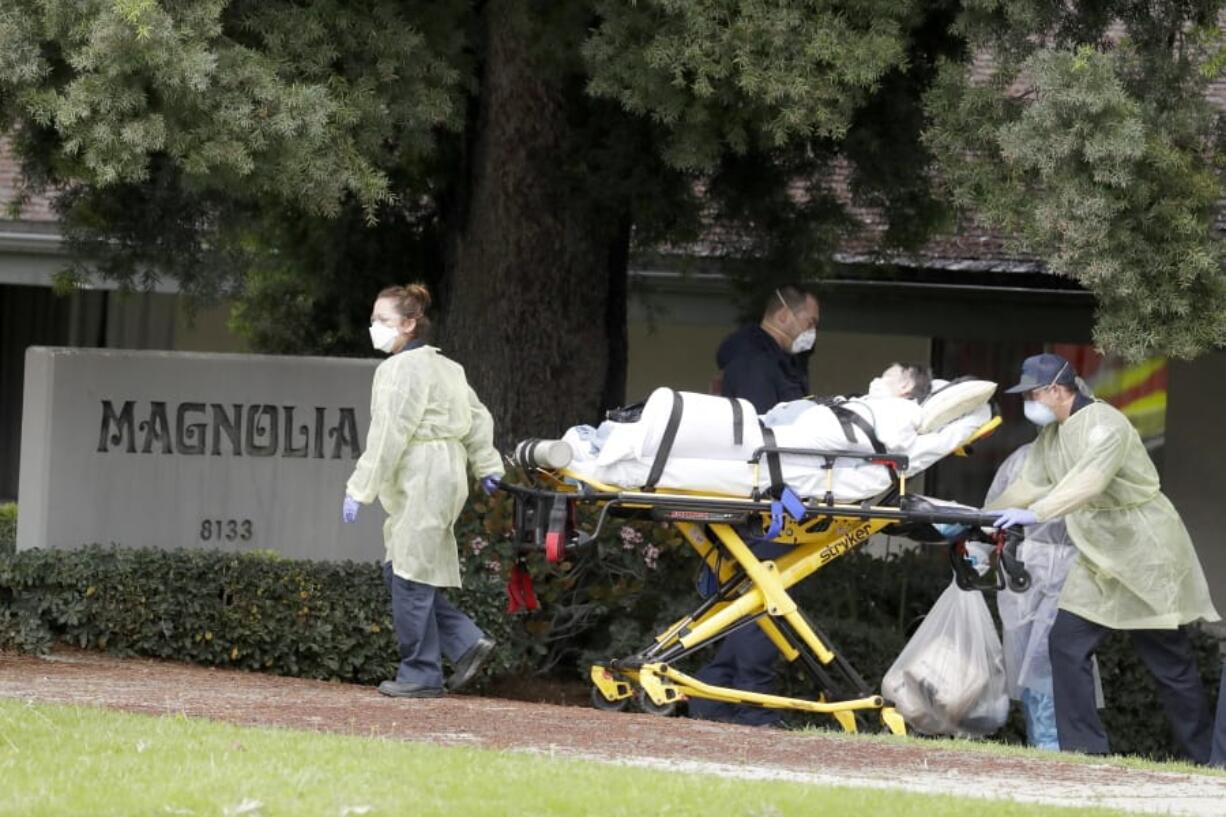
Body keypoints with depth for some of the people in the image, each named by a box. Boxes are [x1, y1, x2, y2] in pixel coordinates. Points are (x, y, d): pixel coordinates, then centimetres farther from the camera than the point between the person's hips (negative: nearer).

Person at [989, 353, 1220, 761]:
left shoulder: (1104, 424, -20)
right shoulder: (1051, 435, 9)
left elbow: (1087, 482, -34)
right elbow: (1029, 485, 14)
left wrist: (1035, 514, -42)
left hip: (1145, 556, -9)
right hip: (1098, 561, 9)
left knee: (1171, 662, -2)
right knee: (1067, 645, -4)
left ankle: (1202, 760, 7)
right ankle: (1084, 752, -4)